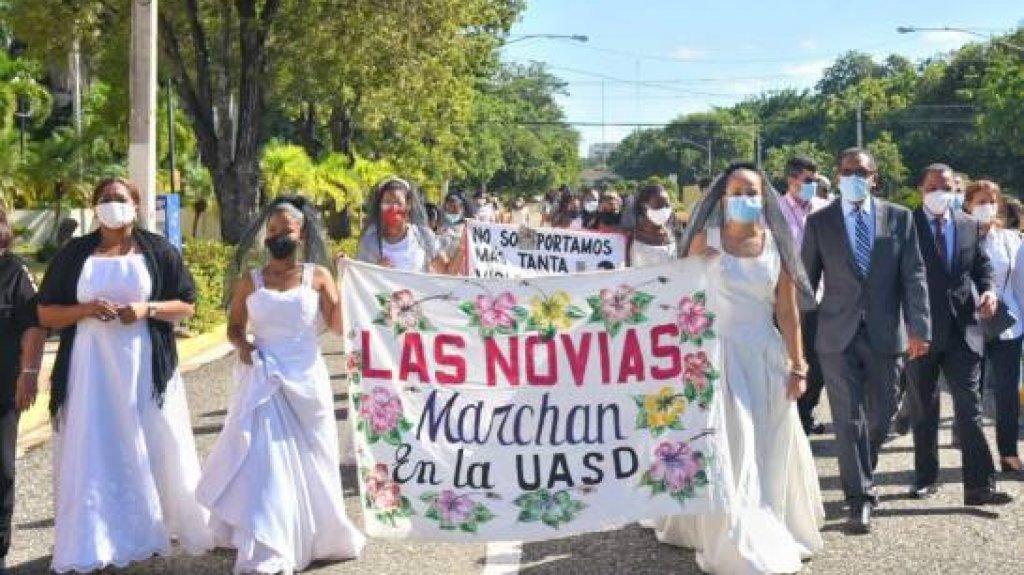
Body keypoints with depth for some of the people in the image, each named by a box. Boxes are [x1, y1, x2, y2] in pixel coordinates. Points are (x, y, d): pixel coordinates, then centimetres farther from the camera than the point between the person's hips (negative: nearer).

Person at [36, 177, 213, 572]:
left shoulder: (158, 250, 4)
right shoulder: (74, 253, 5)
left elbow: (187, 305, 4)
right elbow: (46, 314, 6)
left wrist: (147, 309, -14)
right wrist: (86, 309, -13)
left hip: (145, 367, 0)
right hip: (91, 367, 0)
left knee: (158, 449, 5)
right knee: (93, 454, -1)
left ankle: (188, 527, 21)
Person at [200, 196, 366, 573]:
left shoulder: (317, 276, 0)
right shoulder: (250, 280, 4)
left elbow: (339, 326, -6)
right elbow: (234, 326, 13)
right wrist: (241, 346, -8)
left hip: (306, 379, 0)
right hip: (263, 381, 0)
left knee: (306, 463, 11)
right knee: (264, 462, -6)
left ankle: (316, 537, 31)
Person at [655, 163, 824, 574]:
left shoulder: (776, 245, 2)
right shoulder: (705, 241, -3)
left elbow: (788, 310, 3)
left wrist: (797, 366, 1)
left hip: (767, 356, 2)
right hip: (719, 354, -2)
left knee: (772, 451, 10)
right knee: (728, 452, -1)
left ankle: (778, 533, 28)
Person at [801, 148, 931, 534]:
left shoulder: (899, 218, 4)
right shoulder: (819, 222, 3)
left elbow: (913, 276, 1)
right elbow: (807, 280, 5)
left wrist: (918, 328, -6)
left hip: (885, 333, 2)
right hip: (838, 334, -1)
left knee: (880, 415, 10)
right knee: (849, 418, -3)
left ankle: (861, 475, 34)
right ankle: (860, 499, 1)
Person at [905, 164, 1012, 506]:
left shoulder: (969, 225, 8)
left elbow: (982, 265, 15)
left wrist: (988, 290, -7)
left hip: (962, 327, 2)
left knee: (969, 406, -4)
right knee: (923, 409, 11)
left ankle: (979, 485, -4)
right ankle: (925, 478, 23)